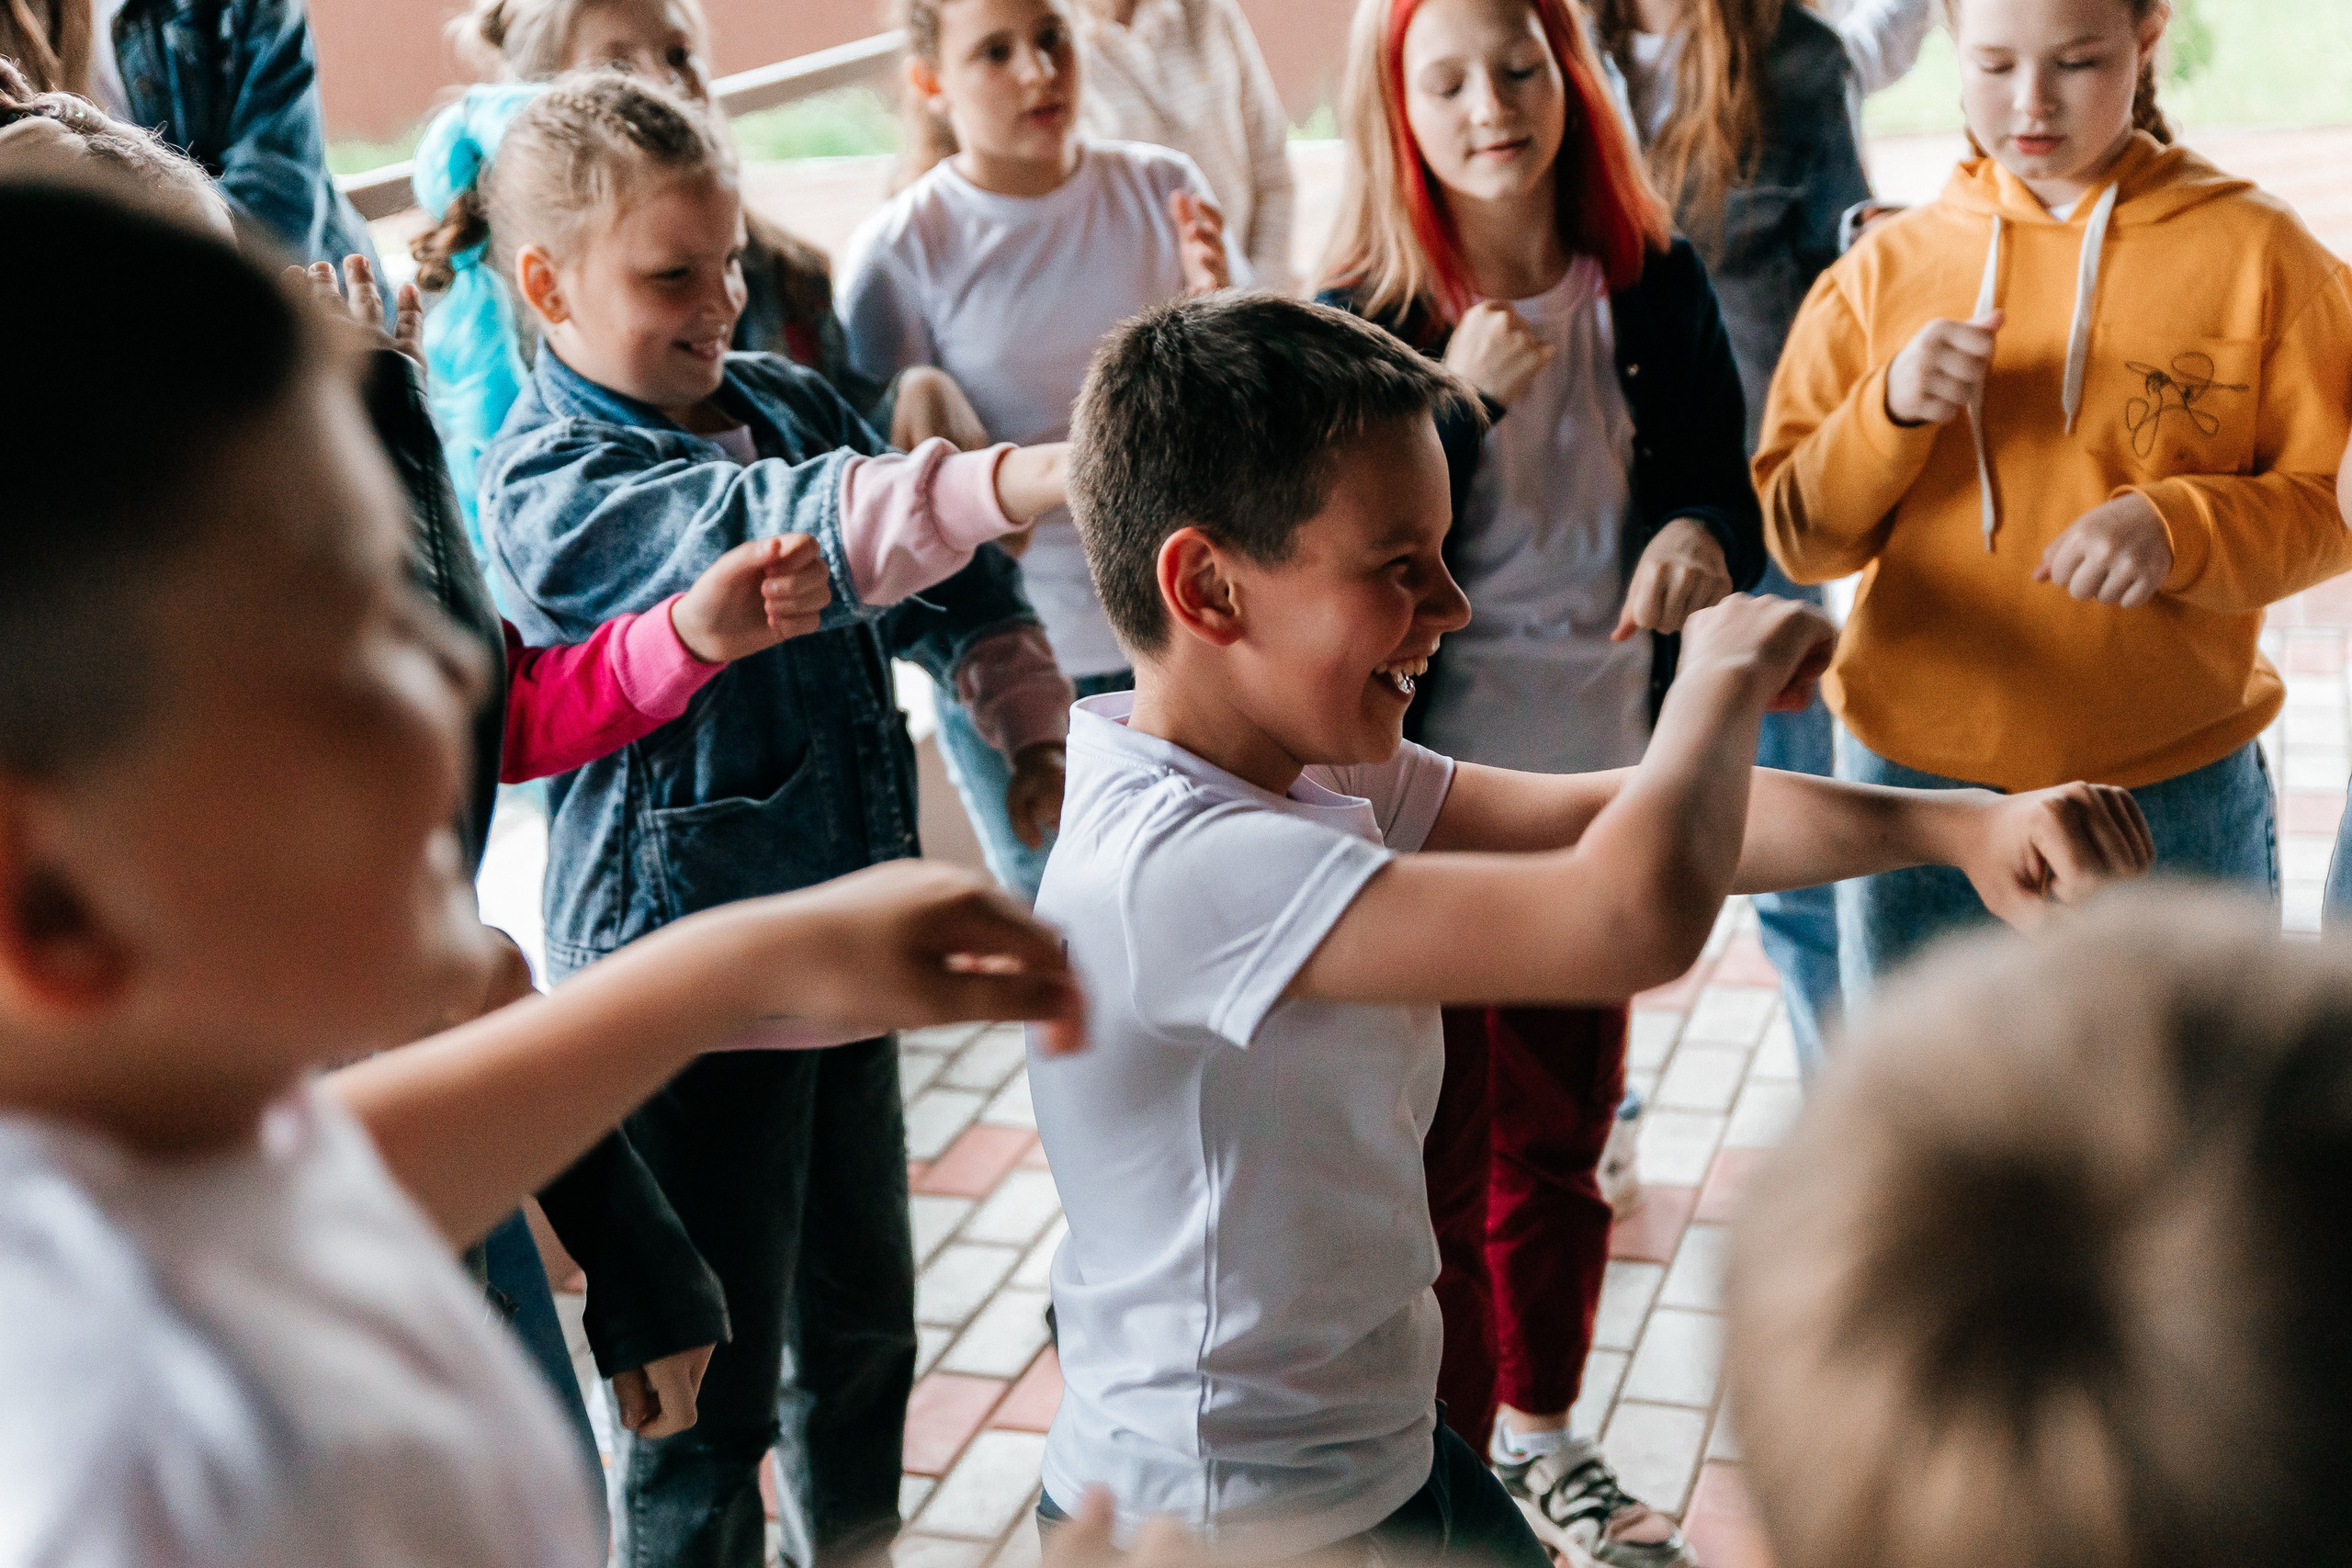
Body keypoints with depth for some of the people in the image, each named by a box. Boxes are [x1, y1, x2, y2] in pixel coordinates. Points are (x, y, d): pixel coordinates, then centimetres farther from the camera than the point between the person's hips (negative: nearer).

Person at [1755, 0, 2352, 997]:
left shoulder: (2254, 252, -1)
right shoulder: (1883, 268, 4)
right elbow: (1798, 535, 1)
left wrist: (2178, 528, -19)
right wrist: (1890, 410, -17)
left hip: (2175, 803, -1)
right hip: (1913, 791, 2)